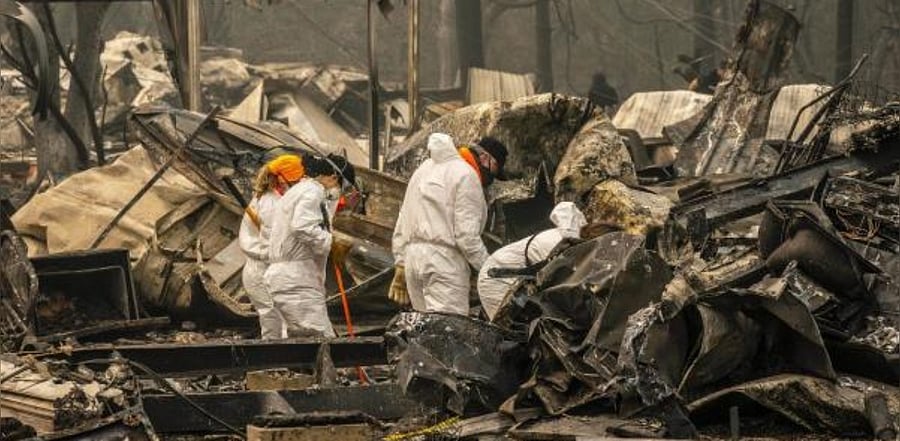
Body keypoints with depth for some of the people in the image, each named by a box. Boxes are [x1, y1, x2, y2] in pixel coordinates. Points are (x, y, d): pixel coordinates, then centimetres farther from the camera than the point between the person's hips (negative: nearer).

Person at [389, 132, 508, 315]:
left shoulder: (425, 168, 21)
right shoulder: (466, 176, -6)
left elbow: (402, 226, 22)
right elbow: (467, 236, -14)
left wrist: (400, 266, 23)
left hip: (412, 256, 9)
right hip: (445, 259, -9)